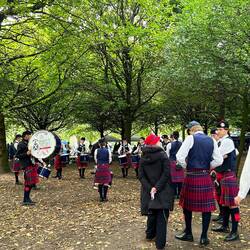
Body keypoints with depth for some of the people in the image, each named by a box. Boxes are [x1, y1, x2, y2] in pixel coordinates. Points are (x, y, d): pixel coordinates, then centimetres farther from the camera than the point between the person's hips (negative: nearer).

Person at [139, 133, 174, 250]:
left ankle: (150, 234, 34)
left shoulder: (143, 158, 3)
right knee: (162, 216, 1)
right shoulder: (162, 155, -10)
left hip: (148, 190, 5)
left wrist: (150, 188, -10)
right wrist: (157, 187, -18)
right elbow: (166, 173, -18)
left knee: (152, 213, 21)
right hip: (162, 191, -4)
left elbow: (141, 176, -3)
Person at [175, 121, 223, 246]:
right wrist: (207, 167, 13)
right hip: (206, 177, 3)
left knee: (187, 204, 13)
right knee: (207, 206, 9)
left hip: (192, 176, -3)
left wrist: (185, 167, 2)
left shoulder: (191, 138, -7)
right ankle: (204, 237, 16)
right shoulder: (211, 140, 6)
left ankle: (188, 234, 25)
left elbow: (180, 157, -15)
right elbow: (219, 161, 3)